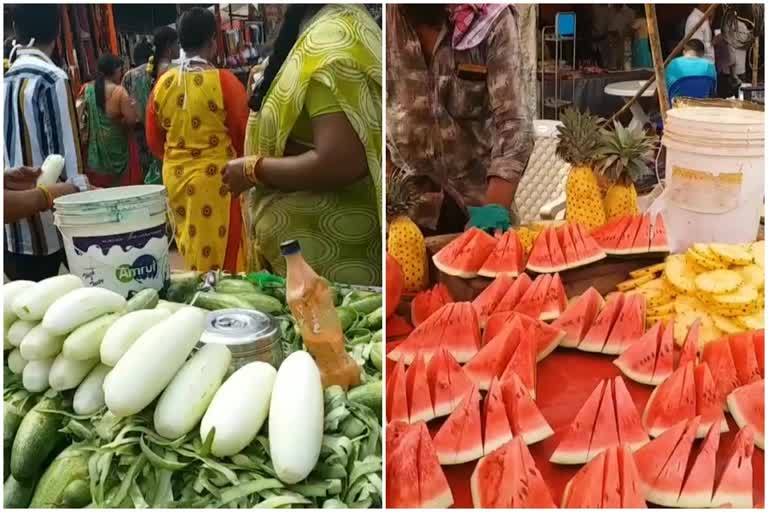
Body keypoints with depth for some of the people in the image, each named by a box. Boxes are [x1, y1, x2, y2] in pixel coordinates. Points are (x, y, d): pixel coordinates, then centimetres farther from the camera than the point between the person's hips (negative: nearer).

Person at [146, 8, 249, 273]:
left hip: (175, 178, 6)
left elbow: (154, 142, 10)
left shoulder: (162, 83, 2)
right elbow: (244, 137, -7)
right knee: (222, 256, 4)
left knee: (191, 254, 18)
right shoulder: (224, 81, -13)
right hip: (216, 179, -5)